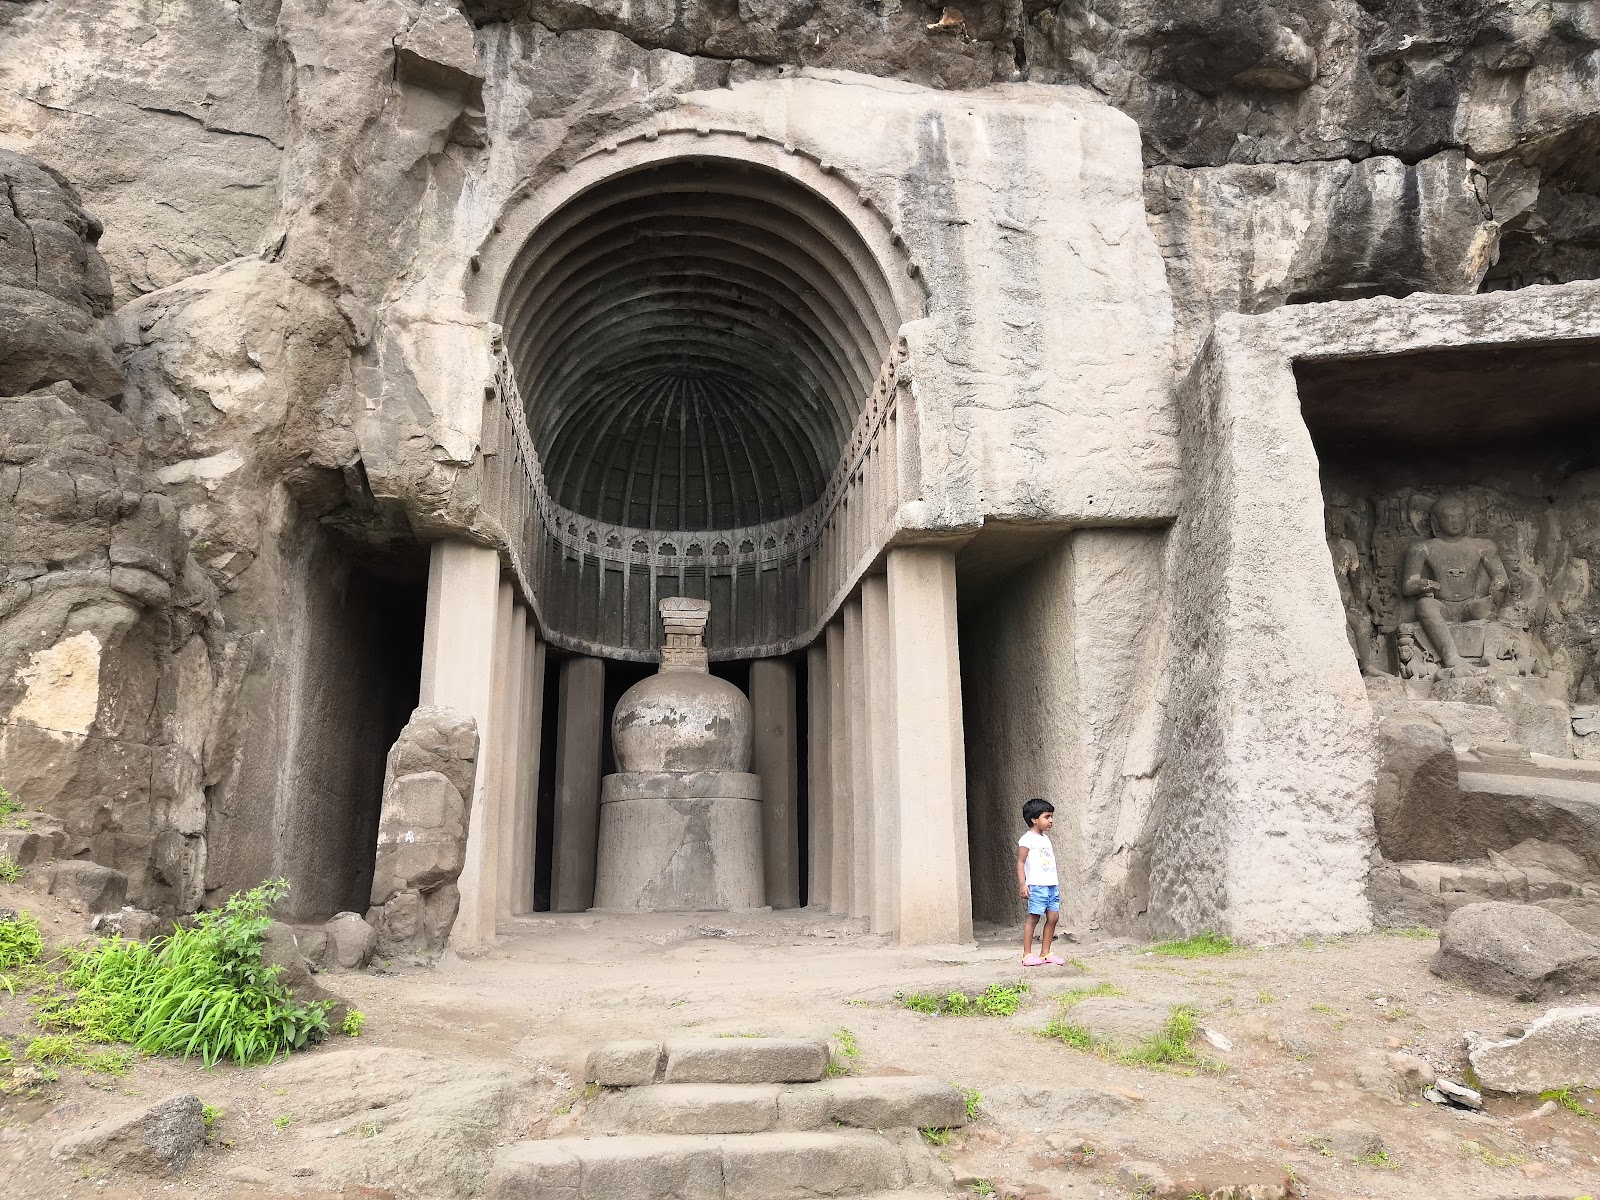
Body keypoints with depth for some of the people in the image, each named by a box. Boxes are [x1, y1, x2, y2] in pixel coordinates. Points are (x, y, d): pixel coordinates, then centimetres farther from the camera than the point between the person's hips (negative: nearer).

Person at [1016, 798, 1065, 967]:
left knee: (1053, 917, 5)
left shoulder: (1045, 838, 18)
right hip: (1036, 885, -8)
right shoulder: (1027, 839, -7)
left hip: (1052, 885, 8)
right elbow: (1020, 862, -10)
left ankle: (1045, 953, 13)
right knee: (1033, 918, -6)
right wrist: (1022, 884, -17)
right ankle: (1027, 954, 0)